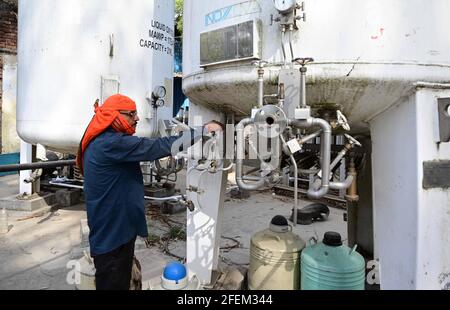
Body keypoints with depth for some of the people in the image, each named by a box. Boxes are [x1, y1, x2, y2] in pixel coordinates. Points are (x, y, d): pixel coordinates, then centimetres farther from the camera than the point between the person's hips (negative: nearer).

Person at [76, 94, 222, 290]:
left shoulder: (105, 141, 12)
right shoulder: (111, 143, -23)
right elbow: (156, 147, -27)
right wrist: (201, 130, -23)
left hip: (118, 230, 10)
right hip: (111, 235, -10)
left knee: (120, 282, 23)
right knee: (113, 284, 6)